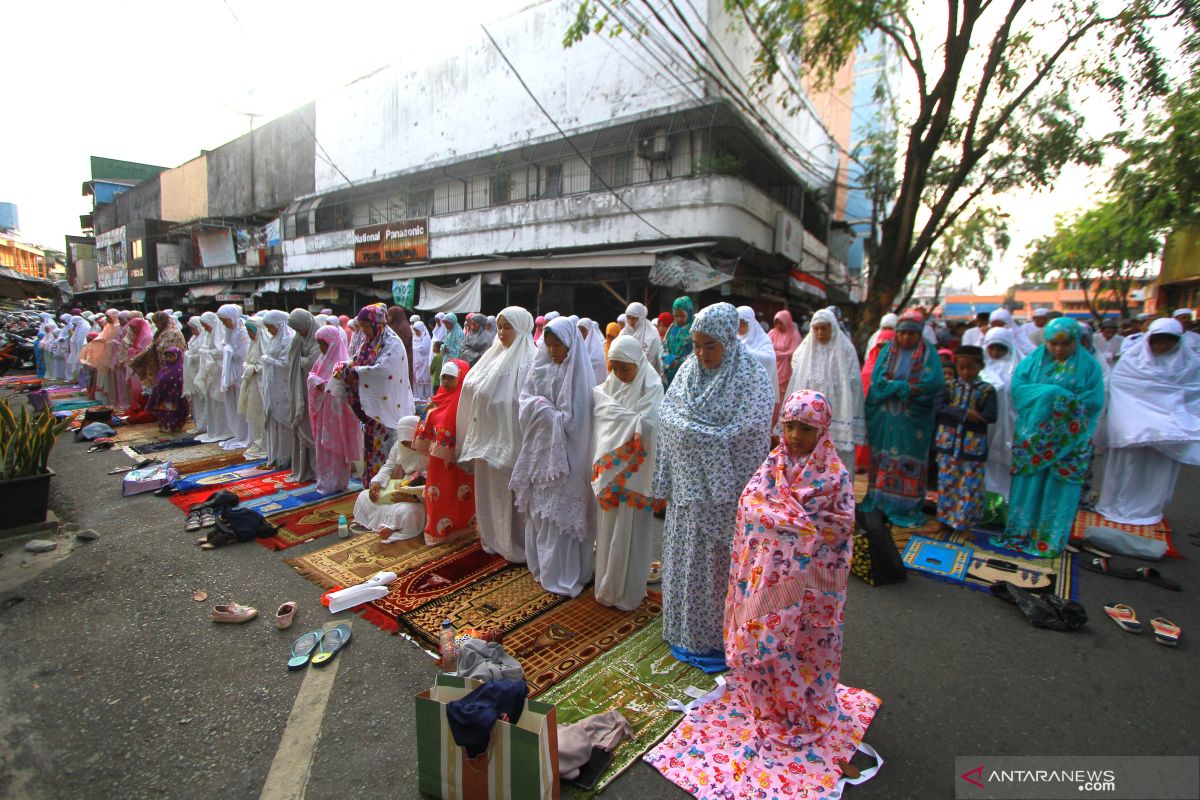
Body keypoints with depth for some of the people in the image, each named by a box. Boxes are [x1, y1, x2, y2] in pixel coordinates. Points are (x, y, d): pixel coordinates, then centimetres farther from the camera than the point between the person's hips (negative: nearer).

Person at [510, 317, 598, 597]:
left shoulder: (578, 373, -13)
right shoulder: (541, 366, 5)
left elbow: (572, 419, -17)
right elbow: (526, 399, 7)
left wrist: (542, 408, -9)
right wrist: (543, 406, -12)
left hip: (563, 455, -6)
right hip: (540, 449, 6)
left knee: (561, 511, 2)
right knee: (539, 508, 14)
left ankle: (563, 574, 14)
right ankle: (541, 563, 30)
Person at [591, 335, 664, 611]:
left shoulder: (652, 386, -13)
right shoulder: (610, 384, 5)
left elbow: (646, 424, -23)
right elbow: (601, 418, 7)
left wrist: (616, 413, -15)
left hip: (633, 471, -6)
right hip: (610, 467, 6)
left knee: (629, 532, 5)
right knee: (608, 527, 15)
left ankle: (627, 592, 22)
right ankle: (608, 585, 33)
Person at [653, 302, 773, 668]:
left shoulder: (752, 377, -9)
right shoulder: (688, 371, 5)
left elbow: (749, 434, -17)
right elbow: (668, 422, 6)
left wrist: (693, 432, -12)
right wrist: (666, 482, 3)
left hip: (726, 492, -4)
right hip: (688, 488, 5)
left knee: (721, 564, 6)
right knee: (685, 560, 14)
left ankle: (720, 639, 26)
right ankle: (685, 631, 33)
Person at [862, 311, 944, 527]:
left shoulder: (928, 353, 0)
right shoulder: (888, 350, 7)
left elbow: (933, 382, -13)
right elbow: (877, 378, -5)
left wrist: (893, 386, -14)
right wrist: (904, 387, -17)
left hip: (913, 419, -2)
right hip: (885, 416, 2)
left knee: (909, 461, 2)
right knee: (882, 459, 8)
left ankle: (906, 507, 10)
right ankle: (878, 500, 18)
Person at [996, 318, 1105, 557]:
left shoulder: (1089, 365, 0)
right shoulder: (1033, 360, 3)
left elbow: (1095, 402, -6)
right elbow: (1018, 387, -8)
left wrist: (1067, 403, -16)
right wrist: (1048, 393, -19)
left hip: (1069, 439, -1)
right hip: (1033, 435, 1)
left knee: (1058, 488, 3)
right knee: (1028, 484, 6)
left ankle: (1048, 540, 14)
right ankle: (1020, 533, 16)